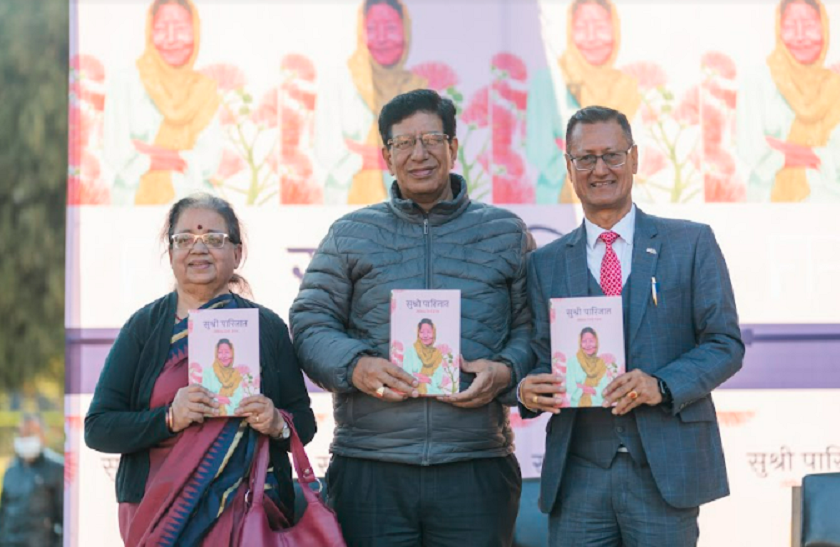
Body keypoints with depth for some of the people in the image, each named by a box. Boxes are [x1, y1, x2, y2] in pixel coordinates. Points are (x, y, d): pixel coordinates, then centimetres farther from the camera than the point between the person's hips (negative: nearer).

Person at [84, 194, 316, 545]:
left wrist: (278, 424, -12)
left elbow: (304, 424, 11)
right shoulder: (144, 327, 5)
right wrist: (169, 419, -16)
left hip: (248, 511, 1)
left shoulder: (267, 327, 8)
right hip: (157, 512, -1)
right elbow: (97, 430, -1)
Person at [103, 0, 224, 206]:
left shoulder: (205, 89, 10)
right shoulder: (124, 84, 0)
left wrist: (153, 153, -9)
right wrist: (184, 160, -3)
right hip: (136, 202, -3)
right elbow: (116, 159, -7)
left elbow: (210, 160, 1)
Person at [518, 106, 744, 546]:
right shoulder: (546, 264, 12)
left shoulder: (691, 243, 6)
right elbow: (543, 358, 12)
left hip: (667, 470, -2)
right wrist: (529, 390, -12)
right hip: (578, 475, 2)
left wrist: (662, 386, -15)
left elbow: (726, 343, 1)